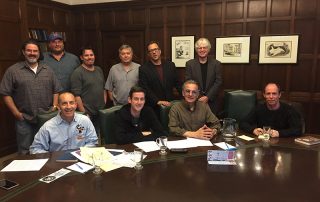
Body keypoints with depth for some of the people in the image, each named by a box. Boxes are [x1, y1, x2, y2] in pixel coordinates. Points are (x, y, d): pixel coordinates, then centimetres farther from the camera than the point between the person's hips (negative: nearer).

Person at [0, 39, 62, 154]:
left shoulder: (47, 70, 10)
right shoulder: (13, 71, -1)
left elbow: (56, 90, 12)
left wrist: (54, 106, 1)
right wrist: (16, 113, -7)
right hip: (24, 119, -2)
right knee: (25, 152, 8)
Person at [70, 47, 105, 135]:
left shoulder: (99, 70, 13)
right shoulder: (77, 73, -8)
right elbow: (76, 96, -14)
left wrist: (105, 105, 10)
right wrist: (84, 113, -16)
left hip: (101, 114, 6)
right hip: (88, 114, -6)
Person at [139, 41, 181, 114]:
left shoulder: (170, 65, 8)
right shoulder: (143, 69, -3)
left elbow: (177, 83, 11)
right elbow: (145, 89, -9)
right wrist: (158, 101, -17)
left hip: (170, 104, 3)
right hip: (153, 106, -3)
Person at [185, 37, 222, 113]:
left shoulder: (216, 64, 4)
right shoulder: (190, 64, 4)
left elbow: (218, 82, -1)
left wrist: (208, 97, -10)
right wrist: (198, 98, -9)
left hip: (211, 101, 0)